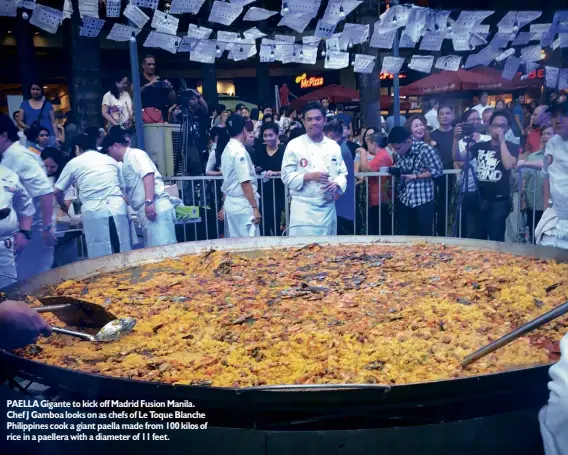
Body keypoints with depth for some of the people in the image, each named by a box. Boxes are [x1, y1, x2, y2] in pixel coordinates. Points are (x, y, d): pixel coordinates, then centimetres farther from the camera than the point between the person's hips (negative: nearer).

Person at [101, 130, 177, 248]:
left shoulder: (134, 154, 0)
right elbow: (130, 194, 35)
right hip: (146, 211, 10)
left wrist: (149, 202, -26)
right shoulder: (126, 163, 29)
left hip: (156, 207, -10)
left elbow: (148, 175, -17)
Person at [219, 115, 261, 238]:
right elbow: (245, 182, -20)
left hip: (230, 204, 9)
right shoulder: (240, 151, -16)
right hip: (243, 206, -9)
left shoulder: (227, 149, 11)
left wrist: (224, 205, 26)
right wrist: (255, 207, -16)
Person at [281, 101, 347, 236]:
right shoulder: (294, 145, -3)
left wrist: (336, 184, -10)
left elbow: (342, 173, 12)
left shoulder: (334, 146, 8)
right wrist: (310, 177, -20)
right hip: (303, 207, -4)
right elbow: (287, 176, -6)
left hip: (328, 207, 4)